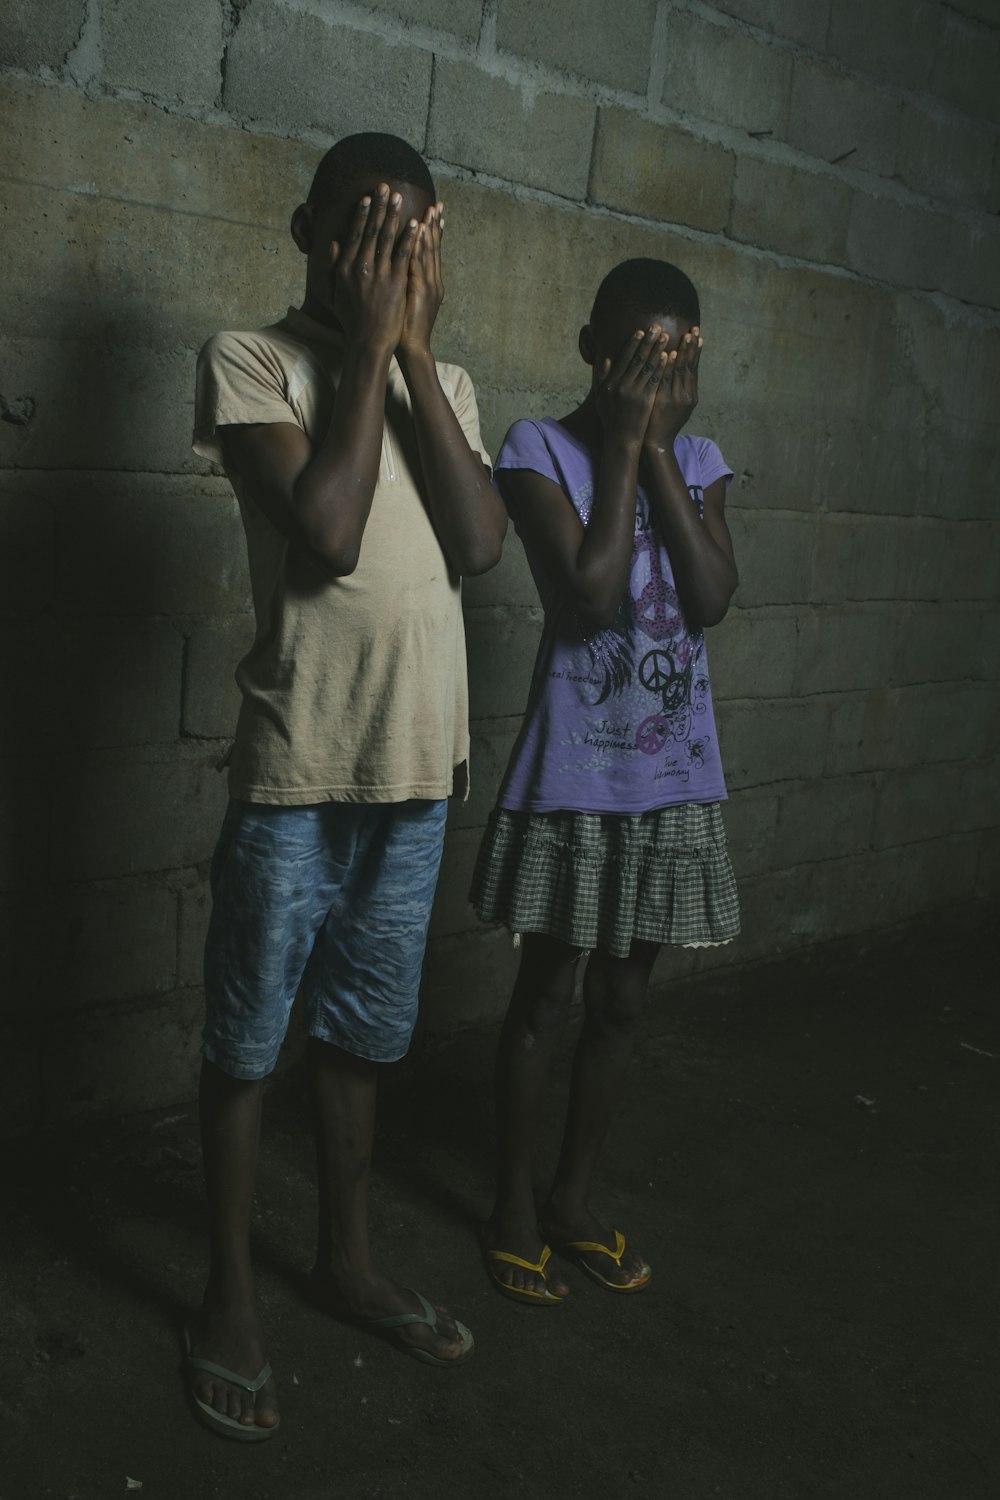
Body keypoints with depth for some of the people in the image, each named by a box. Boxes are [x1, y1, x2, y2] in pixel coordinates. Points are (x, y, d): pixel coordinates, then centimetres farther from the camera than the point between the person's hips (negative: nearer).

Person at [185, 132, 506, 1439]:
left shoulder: (444, 381, 11)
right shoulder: (252, 361, -5)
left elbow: (480, 543, -6)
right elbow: (327, 534, -19)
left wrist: (414, 348, -7)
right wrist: (369, 344, -12)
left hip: (417, 764, 5)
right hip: (298, 763, -5)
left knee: (360, 1032, 18)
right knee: (248, 1041, 7)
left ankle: (348, 1259, 35)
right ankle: (230, 1299, 25)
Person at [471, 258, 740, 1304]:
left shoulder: (698, 461, 6)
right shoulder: (542, 449, -8)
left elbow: (711, 600, -10)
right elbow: (589, 597, -20)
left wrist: (657, 448, -11)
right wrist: (622, 442, -16)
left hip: (673, 777, 5)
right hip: (572, 776, -4)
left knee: (618, 1001, 14)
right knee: (544, 996, 7)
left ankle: (573, 1196, 32)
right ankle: (512, 1206, 26)